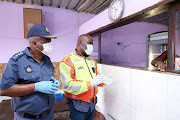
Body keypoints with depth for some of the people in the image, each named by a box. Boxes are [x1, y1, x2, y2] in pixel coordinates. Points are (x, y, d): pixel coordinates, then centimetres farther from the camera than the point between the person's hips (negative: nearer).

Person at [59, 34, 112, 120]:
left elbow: (97, 76, 15)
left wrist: (103, 81, -7)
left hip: (92, 103, 6)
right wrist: (90, 83, -30)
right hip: (78, 105, -6)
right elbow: (68, 85, -23)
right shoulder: (67, 61, -15)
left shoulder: (92, 60, 7)